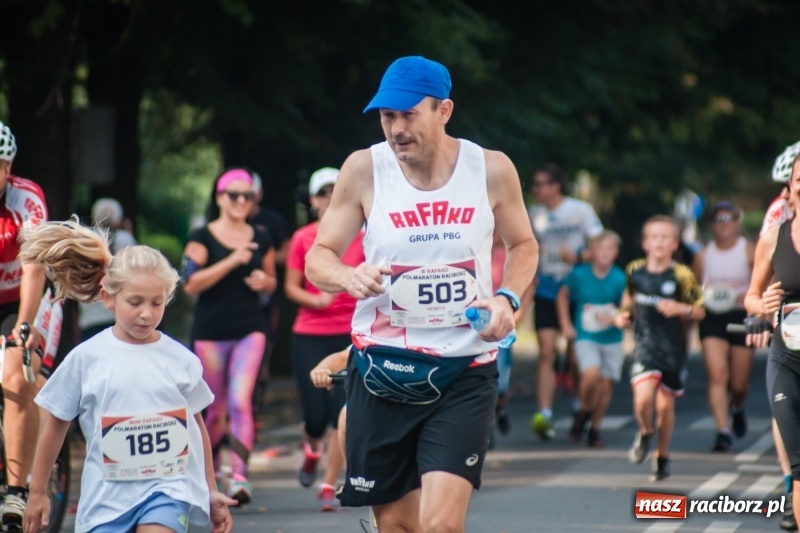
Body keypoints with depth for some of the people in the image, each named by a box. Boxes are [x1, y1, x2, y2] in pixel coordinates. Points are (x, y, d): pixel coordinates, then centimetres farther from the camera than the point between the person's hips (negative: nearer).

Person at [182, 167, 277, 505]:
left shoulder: (261, 240, 9)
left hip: (250, 328, 1)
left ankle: (240, 475, -23)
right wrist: (232, 261, -20)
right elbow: (191, 284, -12)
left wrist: (264, 281, -3)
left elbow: (271, 283, 22)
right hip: (210, 331, -1)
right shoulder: (203, 237, -1)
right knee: (214, 410, 8)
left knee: (240, 400, -16)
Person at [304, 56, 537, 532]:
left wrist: (507, 299, -7)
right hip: (382, 366, 1)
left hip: (465, 372, -1)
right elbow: (319, 256, 1)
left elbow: (523, 245, 13)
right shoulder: (364, 170, -4)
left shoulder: (491, 169, -4)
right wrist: (348, 276, -22)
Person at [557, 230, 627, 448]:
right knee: (591, 374, -23)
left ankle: (595, 429, 18)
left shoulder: (619, 279, -7)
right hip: (586, 337, -1)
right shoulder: (579, 274, -6)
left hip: (612, 338, 1)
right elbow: (563, 295, 11)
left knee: (605, 384, 1)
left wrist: (616, 317, -23)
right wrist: (566, 325, 6)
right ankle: (584, 412, 4)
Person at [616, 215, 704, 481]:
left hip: (673, 348, -1)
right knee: (643, 399, -19)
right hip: (645, 346, 1)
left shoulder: (681, 275, -7)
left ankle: (662, 456, 29)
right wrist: (624, 314, 2)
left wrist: (679, 308, -21)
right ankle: (645, 434, 14)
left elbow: (700, 311, -3)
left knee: (665, 404, 8)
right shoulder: (634, 270, 1)